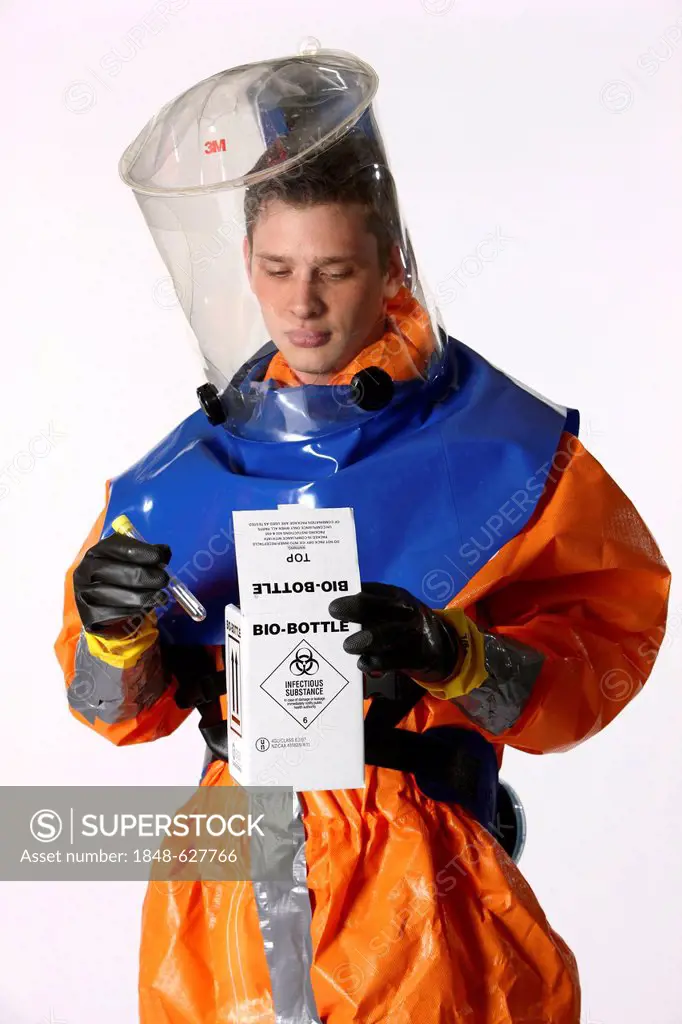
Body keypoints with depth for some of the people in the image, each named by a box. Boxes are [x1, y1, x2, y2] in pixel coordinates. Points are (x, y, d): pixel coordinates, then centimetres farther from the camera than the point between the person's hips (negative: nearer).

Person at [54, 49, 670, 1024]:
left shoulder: (504, 448, -7)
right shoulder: (191, 467, 4)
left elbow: (608, 634, -7)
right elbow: (122, 708, 7)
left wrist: (451, 655, -23)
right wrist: (116, 632, -15)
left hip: (421, 881, -3)